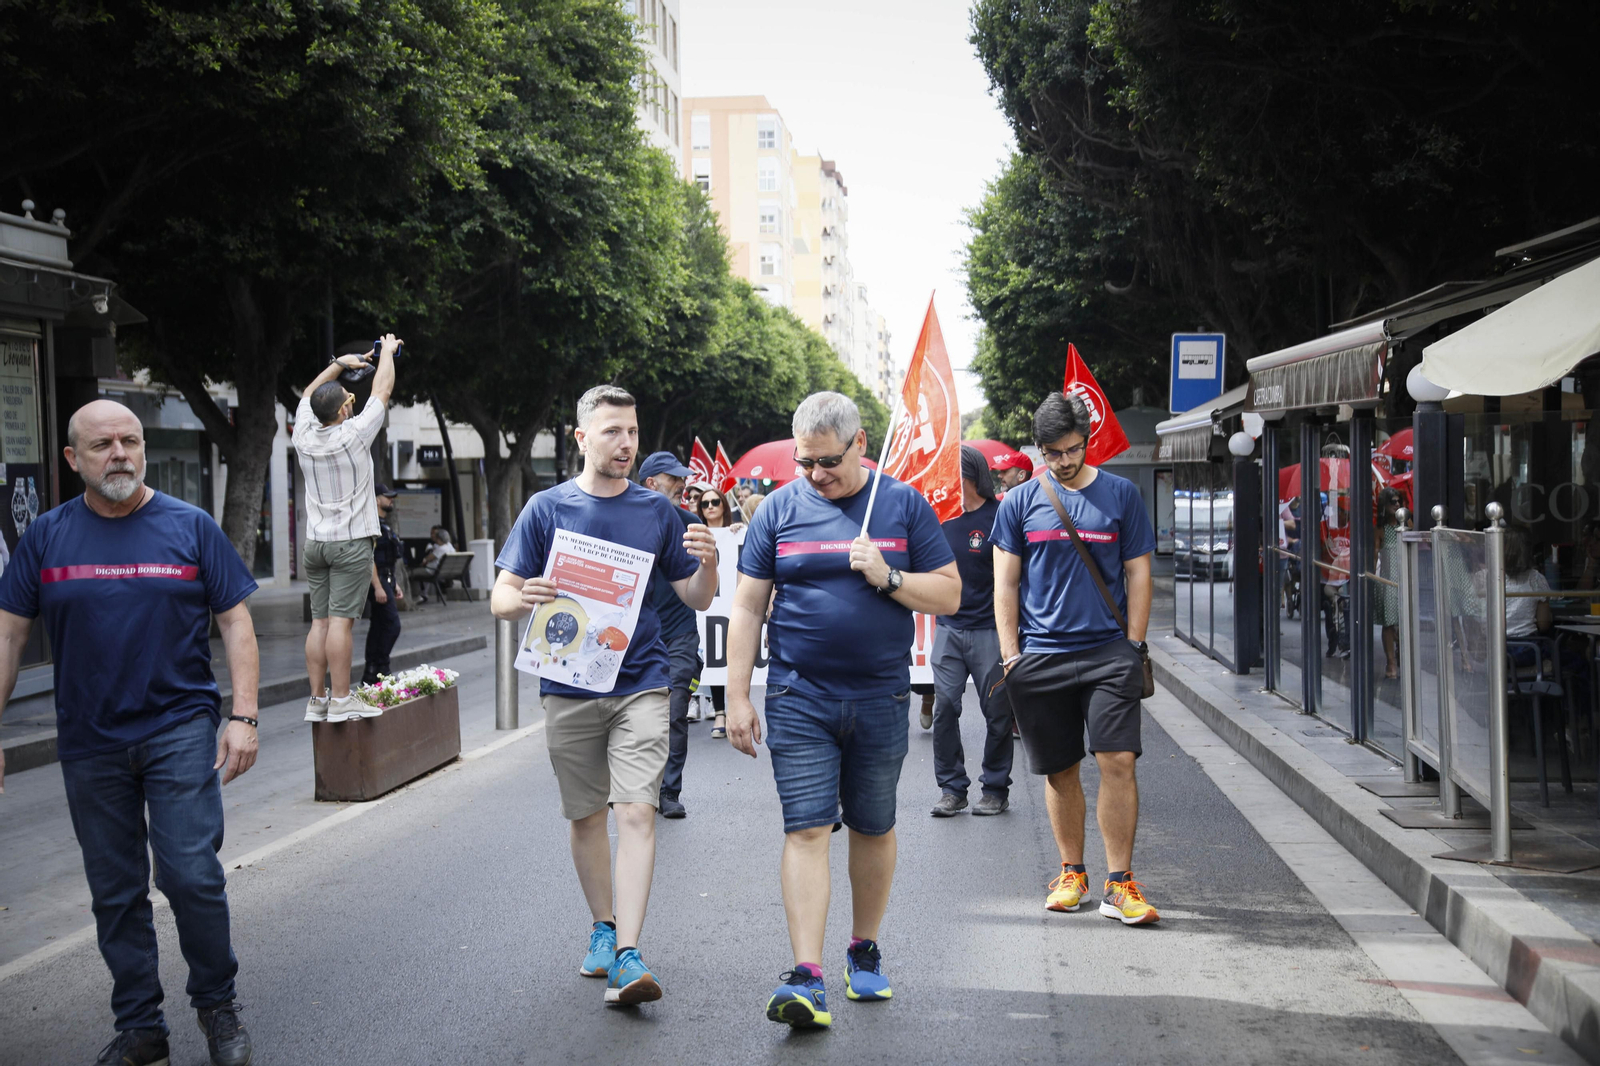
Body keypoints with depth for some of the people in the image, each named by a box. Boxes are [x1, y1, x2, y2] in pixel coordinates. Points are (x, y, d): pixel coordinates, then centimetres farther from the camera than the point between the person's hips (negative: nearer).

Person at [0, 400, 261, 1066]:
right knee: (115, 893, 9)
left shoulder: (190, 527, 0)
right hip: (89, 745, 2)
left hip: (181, 729, -2)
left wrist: (243, 717, -7)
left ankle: (216, 1004, 13)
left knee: (192, 875, -9)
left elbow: (235, 623, 1)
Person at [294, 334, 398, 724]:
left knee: (320, 621, 5)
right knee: (341, 620, -9)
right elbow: (382, 390, 2)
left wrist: (341, 364, 32)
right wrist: (387, 351, 18)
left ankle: (317, 699, 6)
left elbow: (310, 393, 23)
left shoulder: (304, 436, 3)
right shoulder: (354, 435, -10)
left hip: (315, 542, 6)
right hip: (351, 541, -6)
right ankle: (340, 700, -10)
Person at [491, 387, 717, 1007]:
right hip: (569, 687, 1)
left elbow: (696, 600, 10)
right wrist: (524, 599, -23)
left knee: (637, 812, -11)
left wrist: (707, 565, -13)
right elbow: (501, 599, 1)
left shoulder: (656, 511, 6)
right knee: (587, 816, 10)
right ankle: (603, 930, 29)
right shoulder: (547, 509, 3)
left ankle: (627, 957, -14)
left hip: (640, 683, 0)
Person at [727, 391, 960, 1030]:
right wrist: (737, 697, -2)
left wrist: (887, 577, -15)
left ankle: (865, 952, 29)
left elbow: (949, 596, 2)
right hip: (799, 698, -1)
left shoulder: (904, 504, 2)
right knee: (806, 829, -8)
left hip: (881, 697, 1)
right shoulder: (779, 509, 2)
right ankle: (806, 978, -11)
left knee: (873, 829, 12)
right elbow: (747, 608, 4)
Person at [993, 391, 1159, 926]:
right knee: (1059, 771, 8)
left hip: (1109, 650, -1)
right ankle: (1072, 872, 23)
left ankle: (1120, 885, -2)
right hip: (1040, 656, 1)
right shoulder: (1019, 502, 7)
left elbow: (1138, 574, 8)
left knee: (1118, 762, -9)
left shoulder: (1120, 494, 6)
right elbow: (1005, 582, 8)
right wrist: (1011, 654, 0)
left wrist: (1133, 647, 1)